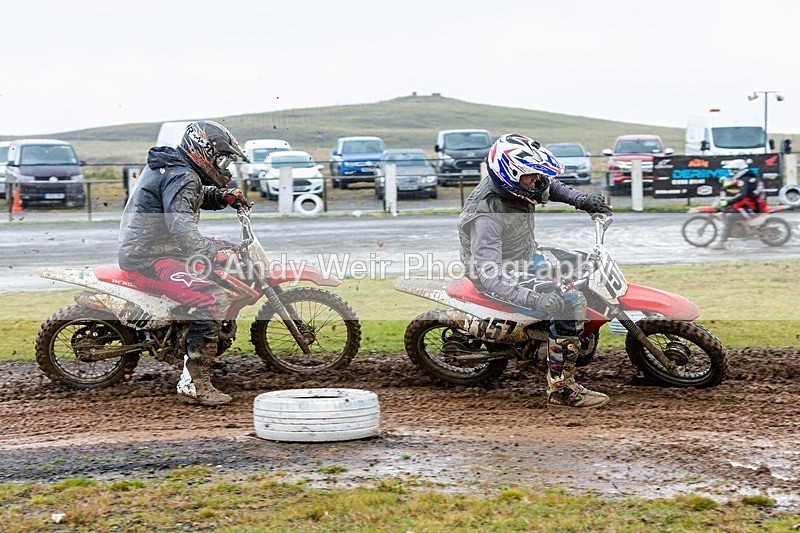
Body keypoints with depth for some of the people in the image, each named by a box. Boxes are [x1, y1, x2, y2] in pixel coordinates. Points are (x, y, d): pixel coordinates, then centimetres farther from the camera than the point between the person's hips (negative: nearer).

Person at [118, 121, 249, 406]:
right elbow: (182, 228, -31)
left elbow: (196, 196, 34)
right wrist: (212, 254, -37)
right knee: (214, 299, -25)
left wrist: (223, 196, 15)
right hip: (151, 258, -11)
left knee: (225, 249, 21)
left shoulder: (169, 165, 16)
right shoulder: (182, 177, -17)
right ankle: (194, 383, -25)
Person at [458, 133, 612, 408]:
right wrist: (533, 299, -51)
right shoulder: (486, 215, -35)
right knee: (570, 305, -25)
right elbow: (488, 275, -41)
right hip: (505, 275, -9)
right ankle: (560, 388, -18)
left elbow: (549, 185, 15)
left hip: (528, 256, 10)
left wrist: (581, 200, -2)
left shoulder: (515, 185, -10)